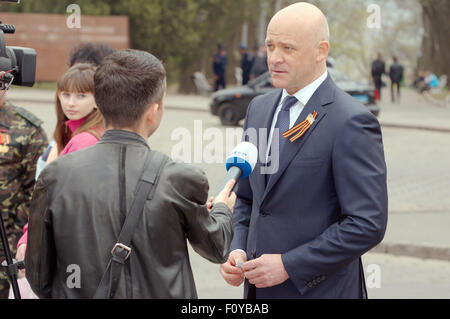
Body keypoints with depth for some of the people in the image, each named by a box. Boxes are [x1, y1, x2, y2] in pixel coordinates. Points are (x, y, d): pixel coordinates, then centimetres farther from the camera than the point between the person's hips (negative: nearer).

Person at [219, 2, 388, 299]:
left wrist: (288, 265, -17)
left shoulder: (352, 122, -15)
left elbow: (368, 224, -18)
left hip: (320, 289, -6)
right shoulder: (259, 108, 8)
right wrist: (237, 250, -1)